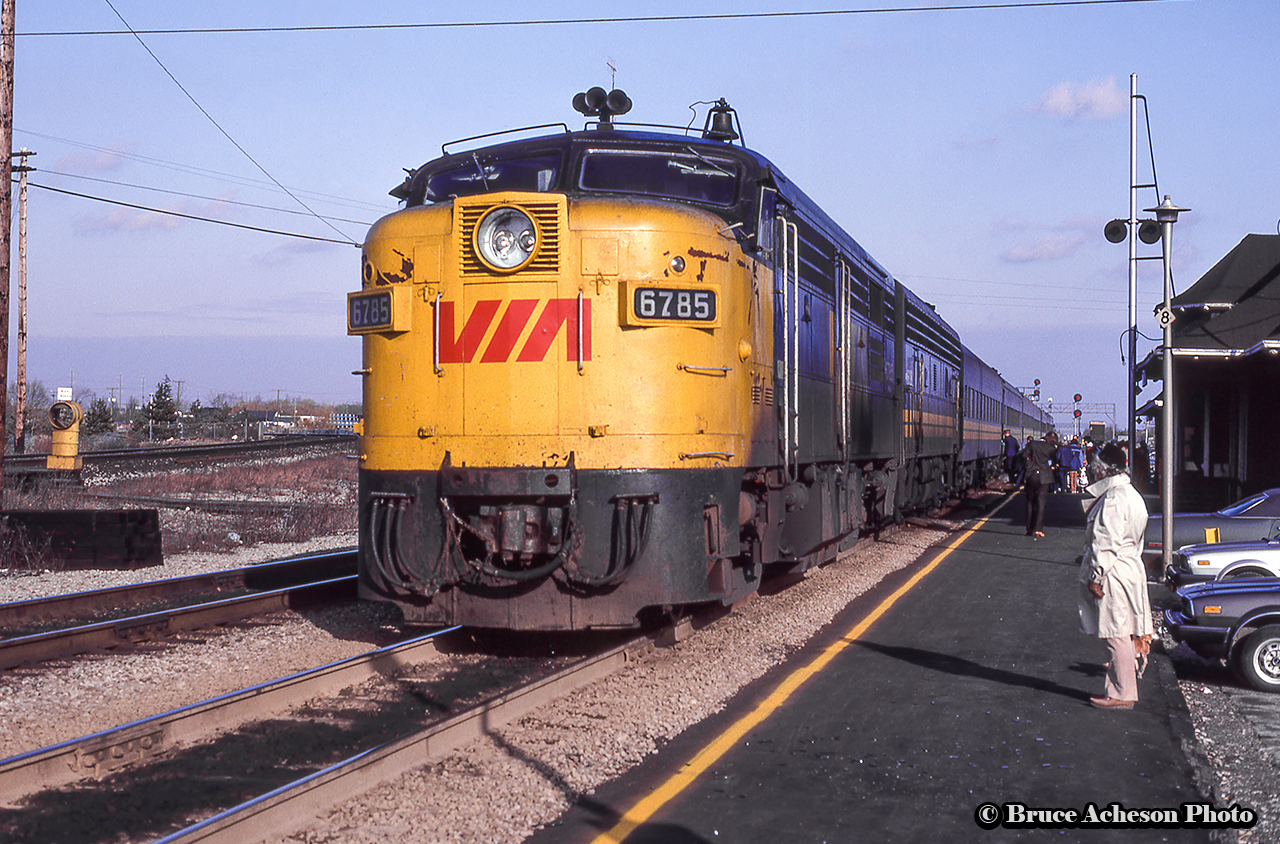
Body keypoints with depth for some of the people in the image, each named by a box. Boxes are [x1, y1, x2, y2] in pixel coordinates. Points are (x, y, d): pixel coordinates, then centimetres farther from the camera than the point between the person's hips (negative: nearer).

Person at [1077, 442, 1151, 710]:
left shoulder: (1114, 498, -18)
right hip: (1129, 570, 11)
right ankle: (1119, 689, 22)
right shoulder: (1130, 494, 15)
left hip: (1114, 575, -11)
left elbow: (1107, 541, -21)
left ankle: (1123, 694, -1)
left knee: (1117, 636, -5)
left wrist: (1096, 576, -18)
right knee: (1121, 635, 15)